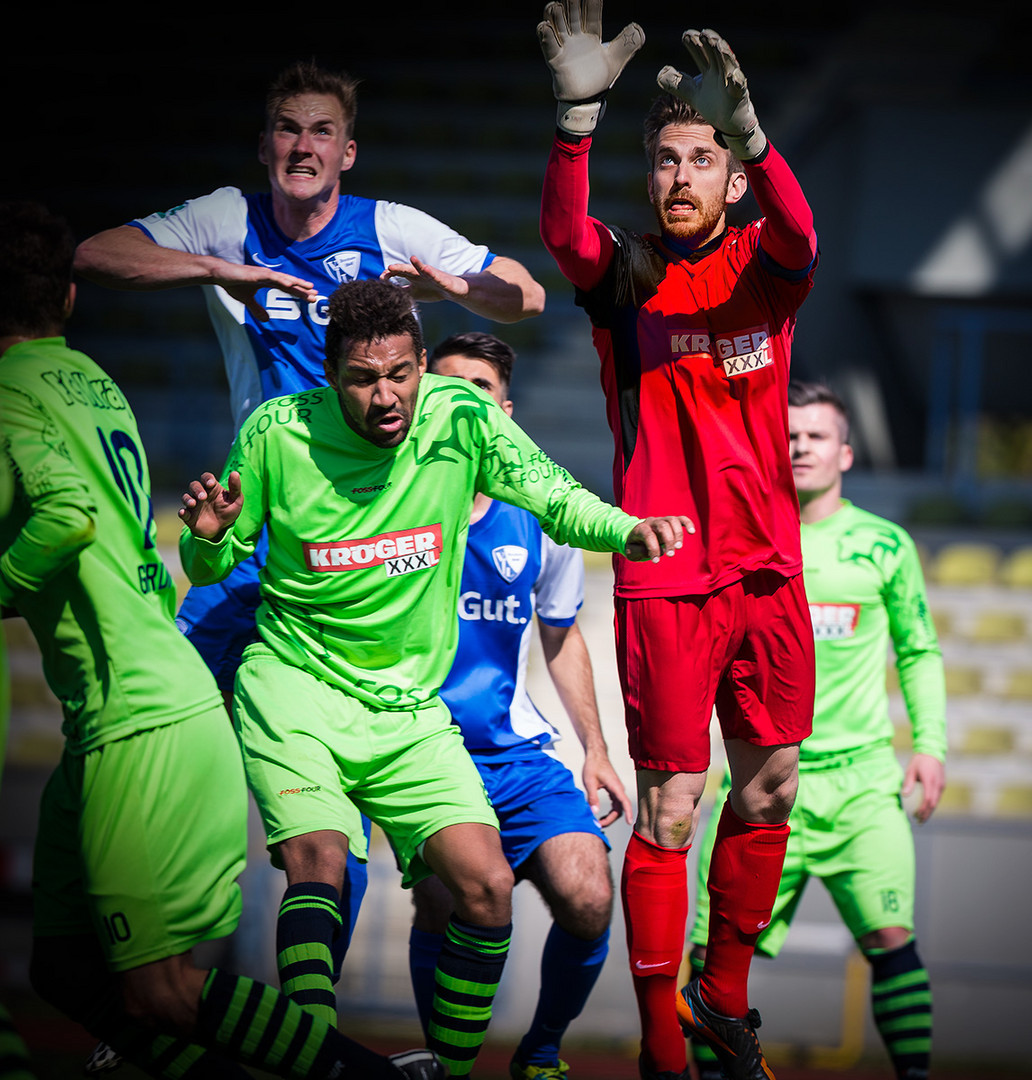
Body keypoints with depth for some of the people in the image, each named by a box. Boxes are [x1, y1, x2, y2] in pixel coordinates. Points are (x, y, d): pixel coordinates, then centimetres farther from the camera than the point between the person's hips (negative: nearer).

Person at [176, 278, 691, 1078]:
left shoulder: (463, 420, -8)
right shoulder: (277, 433, -9)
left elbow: (557, 500, -6)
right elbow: (212, 569, 4)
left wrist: (628, 530, -26)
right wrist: (208, 538, -19)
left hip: (409, 707, 2)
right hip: (294, 687, -2)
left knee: (487, 887, -9)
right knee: (319, 865, -26)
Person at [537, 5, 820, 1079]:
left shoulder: (760, 267, 2)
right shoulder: (625, 274, -1)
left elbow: (798, 240, -23)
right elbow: (564, 233, -24)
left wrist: (748, 126, -43)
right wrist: (579, 111, -42)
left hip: (768, 573, 3)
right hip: (664, 581, -3)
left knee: (769, 788, 12)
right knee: (668, 809, -3)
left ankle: (723, 994, 31)